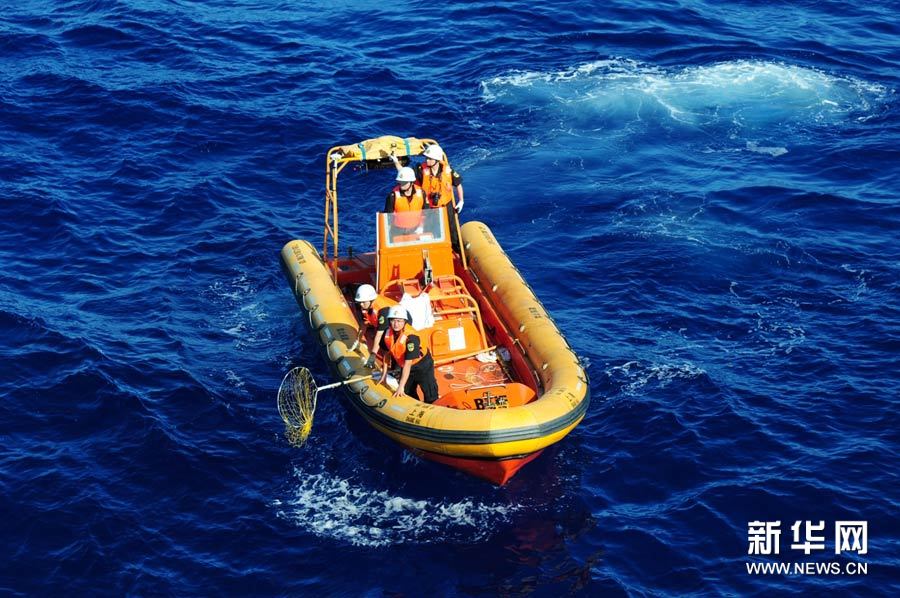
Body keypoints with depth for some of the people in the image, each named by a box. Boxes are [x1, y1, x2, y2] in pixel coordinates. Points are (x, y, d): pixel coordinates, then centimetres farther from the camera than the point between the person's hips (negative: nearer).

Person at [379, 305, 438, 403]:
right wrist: (384, 373, 6)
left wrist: (401, 386, -32)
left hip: (422, 366, -7)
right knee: (407, 394, 19)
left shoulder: (411, 337, -33)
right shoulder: (388, 333, -14)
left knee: (431, 398, -6)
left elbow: (408, 363, -33)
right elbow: (387, 353, 4)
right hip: (404, 367, 7)